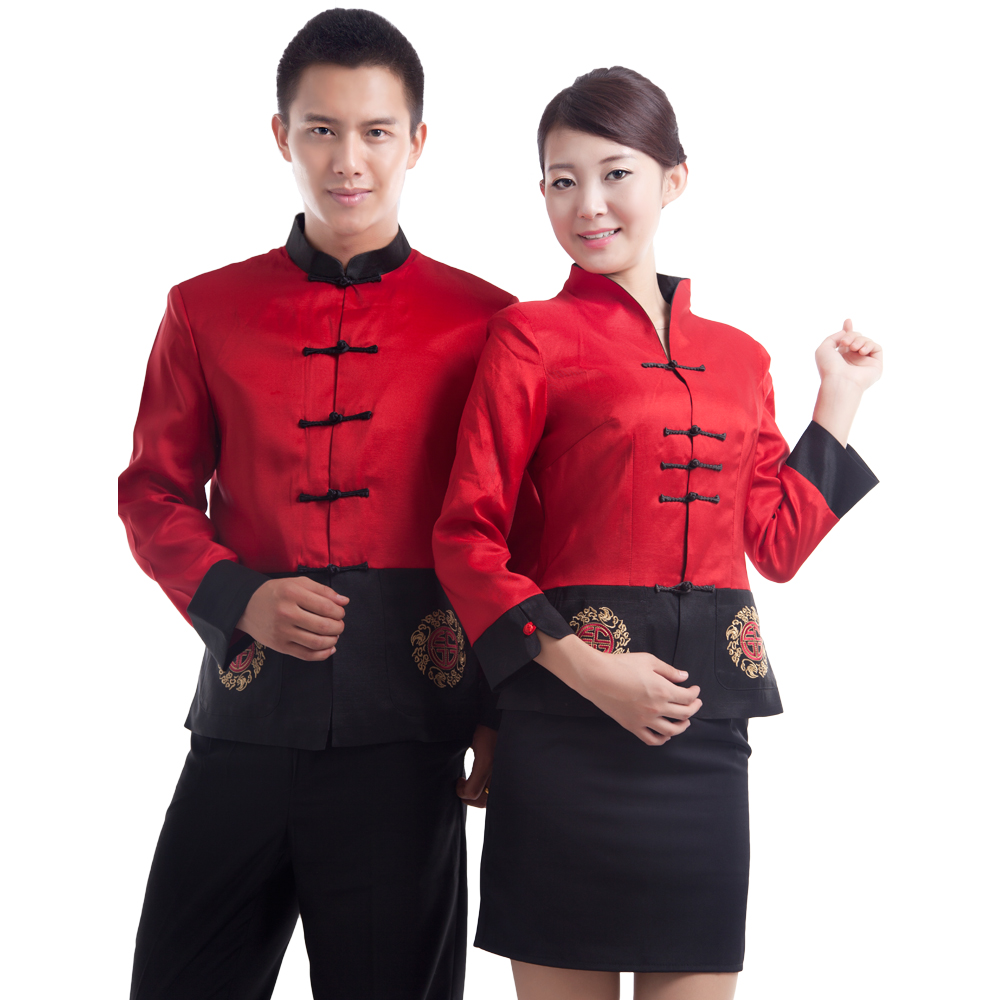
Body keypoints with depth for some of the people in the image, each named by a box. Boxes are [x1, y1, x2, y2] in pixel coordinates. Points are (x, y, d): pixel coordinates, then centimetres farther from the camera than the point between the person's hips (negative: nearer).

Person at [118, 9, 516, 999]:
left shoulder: (480, 321, 3)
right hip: (246, 709, 2)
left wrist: (506, 708, -1)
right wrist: (236, 599, -7)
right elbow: (154, 492, 11)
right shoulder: (206, 312, 9)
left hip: (409, 711, -2)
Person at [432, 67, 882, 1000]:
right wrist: (583, 667, -16)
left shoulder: (738, 356, 13)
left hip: (708, 717, 4)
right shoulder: (530, 338, -1)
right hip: (569, 716, -4)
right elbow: (465, 538, -6)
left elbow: (778, 545, 13)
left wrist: (839, 398, 14)